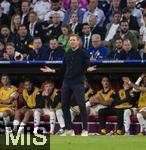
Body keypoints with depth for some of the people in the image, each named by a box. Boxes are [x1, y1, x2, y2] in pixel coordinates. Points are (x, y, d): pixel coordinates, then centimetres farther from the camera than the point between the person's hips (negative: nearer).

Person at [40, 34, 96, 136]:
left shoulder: (83, 53, -2)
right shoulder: (67, 54, 12)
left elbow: (86, 67, -6)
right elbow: (63, 70, 16)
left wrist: (88, 69, -27)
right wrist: (52, 71, 10)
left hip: (78, 82, -6)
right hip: (67, 82, 6)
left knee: (81, 105, -11)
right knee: (65, 106, 3)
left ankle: (85, 130, -6)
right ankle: (69, 130, 12)